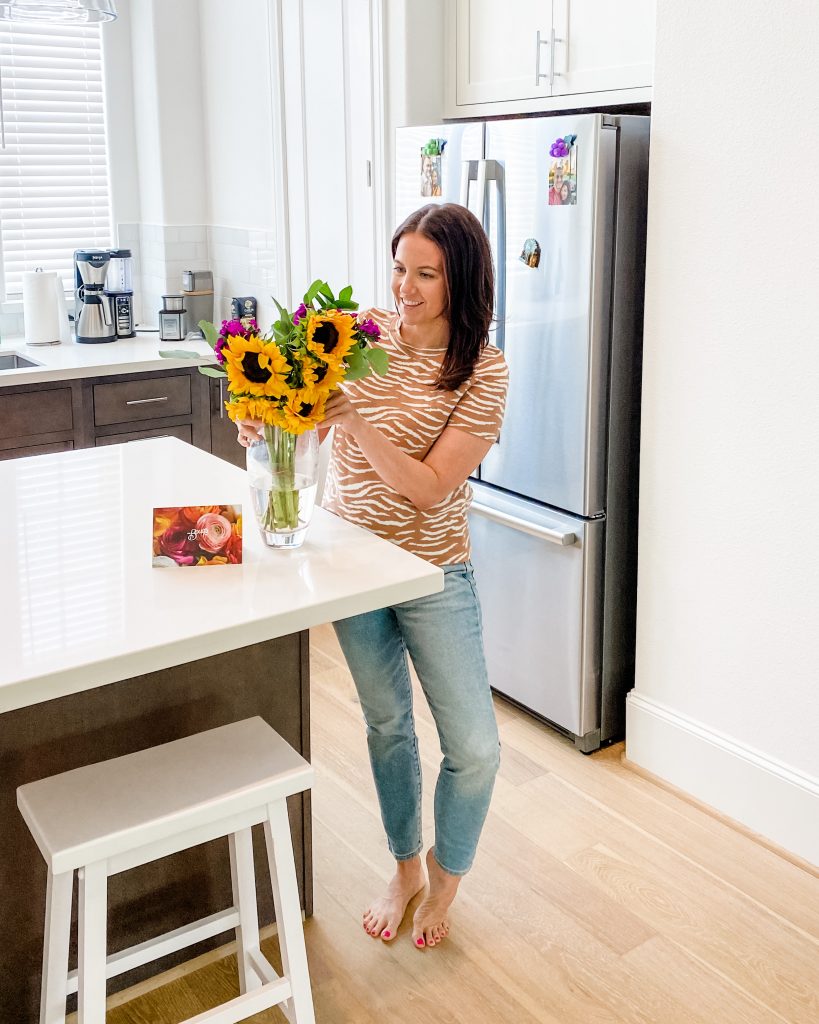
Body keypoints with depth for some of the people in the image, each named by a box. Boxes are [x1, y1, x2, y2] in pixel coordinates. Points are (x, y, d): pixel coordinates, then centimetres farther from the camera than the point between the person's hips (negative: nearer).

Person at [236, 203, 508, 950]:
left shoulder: (484, 371, -15)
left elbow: (429, 489, -22)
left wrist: (354, 418, -32)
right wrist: (265, 421, -18)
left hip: (433, 573, -3)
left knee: (474, 749, -1)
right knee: (387, 723, 17)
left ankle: (445, 877, 29)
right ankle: (405, 869, 40)